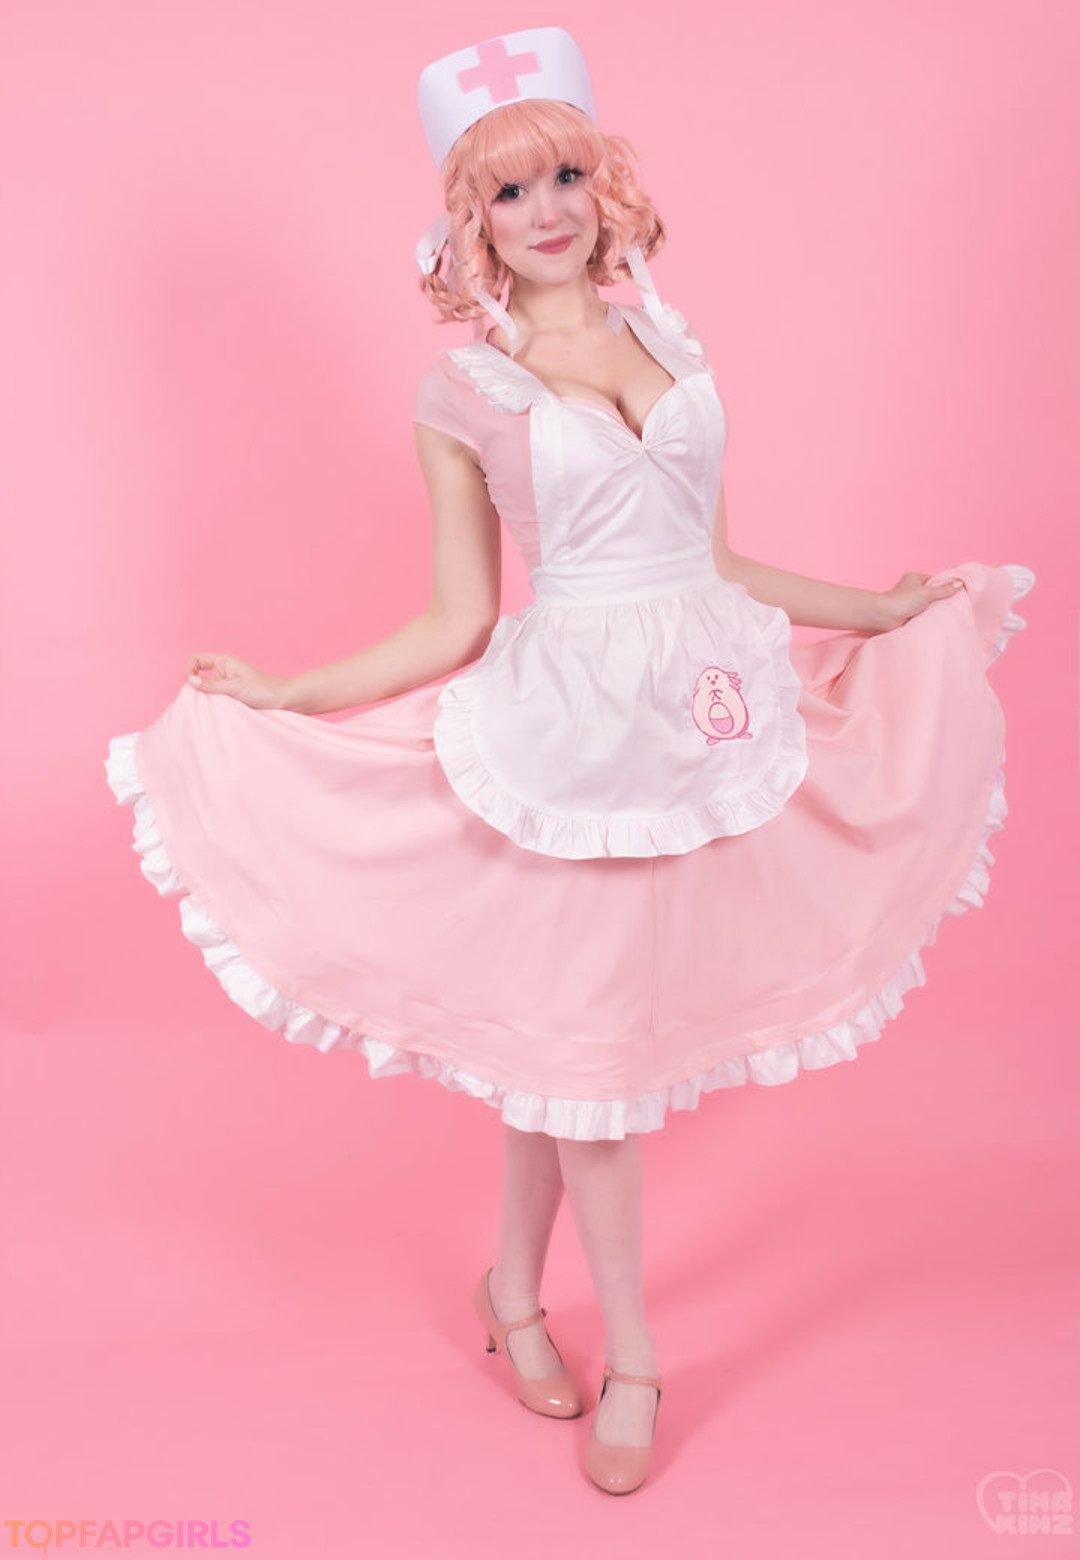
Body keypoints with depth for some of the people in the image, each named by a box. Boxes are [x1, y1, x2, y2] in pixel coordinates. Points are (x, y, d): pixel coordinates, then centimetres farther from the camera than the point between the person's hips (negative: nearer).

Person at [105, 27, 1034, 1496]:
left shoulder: (669, 337, 10)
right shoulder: (463, 391, -2)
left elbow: (710, 560, 14)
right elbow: (458, 622, -2)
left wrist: (881, 608, 21)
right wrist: (283, 695, -9)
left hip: (704, 705, 4)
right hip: (572, 724, -4)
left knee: (571, 1026, 14)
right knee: (585, 1030, 6)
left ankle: (514, 1289, 36)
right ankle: (633, 1357, 26)